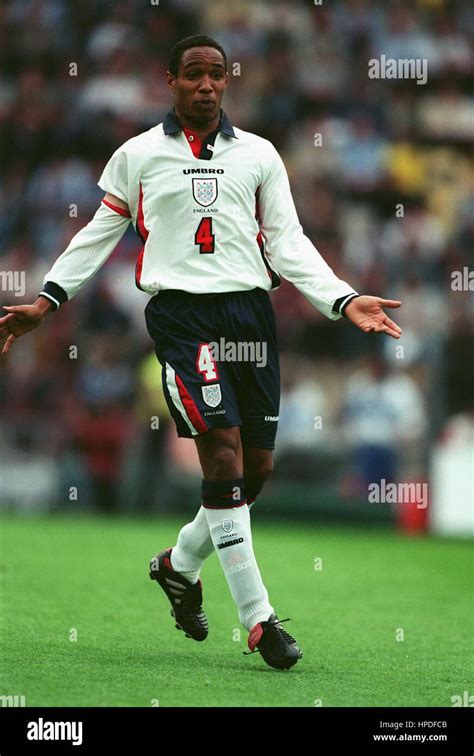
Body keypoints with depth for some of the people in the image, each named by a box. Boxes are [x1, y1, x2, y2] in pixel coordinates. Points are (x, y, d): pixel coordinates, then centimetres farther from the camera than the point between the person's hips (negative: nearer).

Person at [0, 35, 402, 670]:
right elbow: (100, 233, 17)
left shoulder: (258, 155, 13)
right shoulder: (138, 155, 9)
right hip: (181, 312, -4)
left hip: (250, 308, 4)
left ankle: (180, 563, 32)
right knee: (224, 451, -17)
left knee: (257, 466, 4)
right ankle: (259, 618, -15)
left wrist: (343, 301, -1)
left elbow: (287, 241, 11)